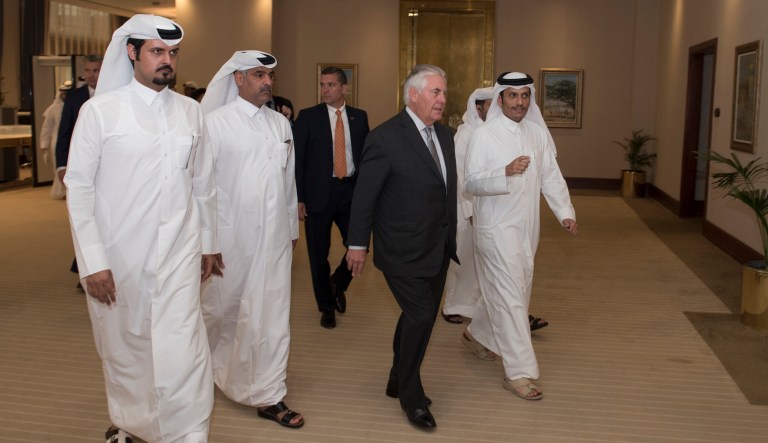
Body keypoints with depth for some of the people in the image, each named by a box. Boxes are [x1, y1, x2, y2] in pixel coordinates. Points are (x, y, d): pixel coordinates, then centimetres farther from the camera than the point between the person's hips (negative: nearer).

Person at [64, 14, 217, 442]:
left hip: (179, 252, 2)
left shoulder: (191, 111, 5)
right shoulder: (100, 111, -4)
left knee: (184, 351, -5)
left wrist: (208, 242, 15)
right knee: (124, 349, 13)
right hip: (119, 255, -1)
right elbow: (79, 187, -5)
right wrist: (93, 261, -10)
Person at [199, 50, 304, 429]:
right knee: (222, 308, 12)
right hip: (230, 235, -3)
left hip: (274, 236, 4)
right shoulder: (215, 122, -6)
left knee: (272, 314, 5)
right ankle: (203, 360, 42)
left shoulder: (280, 123, 7)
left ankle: (267, 396, 16)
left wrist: (292, 227, 15)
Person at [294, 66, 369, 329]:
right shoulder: (308, 117, -1)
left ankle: (338, 283, 29)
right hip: (318, 192, -2)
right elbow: (297, 160, -2)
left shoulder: (359, 117, 7)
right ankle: (327, 307, 25)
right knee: (319, 255, 6)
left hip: (351, 191, 2)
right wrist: (298, 199, -9)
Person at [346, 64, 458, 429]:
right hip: (403, 252, -7)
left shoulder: (444, 135, 9)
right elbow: (364, 194, -11)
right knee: (421, 316, -7)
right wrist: (357, 244, -9)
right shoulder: (385, 137, -14)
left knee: (421, 317, 15)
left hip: (438, 249, 8)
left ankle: (398, 381, 36)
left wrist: (450, 236, 14)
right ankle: (411, 396, 15)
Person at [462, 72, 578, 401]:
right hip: (497, 227, -6)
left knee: (502, 290, 18)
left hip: (527, 226, 6)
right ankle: (518, 372, 0)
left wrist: (565, 212, -6)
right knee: (510, 296, -7)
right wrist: (506, 172, -29)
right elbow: (471, 183, -13)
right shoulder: (484, 135, -9)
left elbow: (551, 176, 6)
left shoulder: (539, 133, 6)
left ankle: (477, 334, 44)